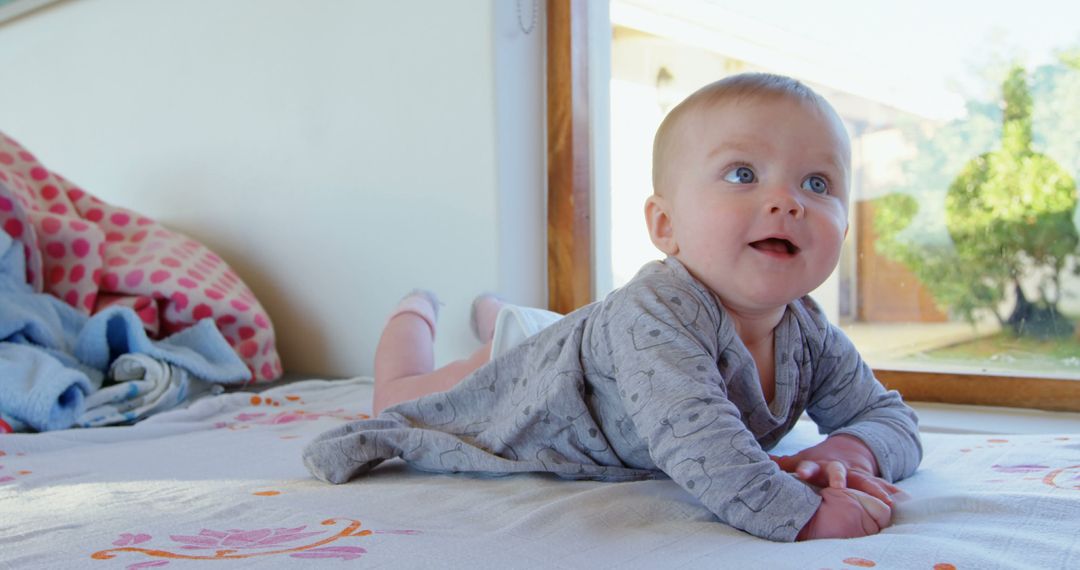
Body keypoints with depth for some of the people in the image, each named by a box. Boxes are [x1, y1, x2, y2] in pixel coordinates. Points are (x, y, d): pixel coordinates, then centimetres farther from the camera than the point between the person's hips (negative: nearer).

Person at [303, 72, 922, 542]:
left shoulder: (811, 337, -25)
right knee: (399, 400, 21)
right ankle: (417, 312, 49)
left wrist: (850, 450, -37)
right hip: (528, 386, -5)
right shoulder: (657, 312, -49)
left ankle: (497, 318, 67)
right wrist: (802, 512, -65)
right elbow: (694, 437, -61)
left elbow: (894, 420, -15)